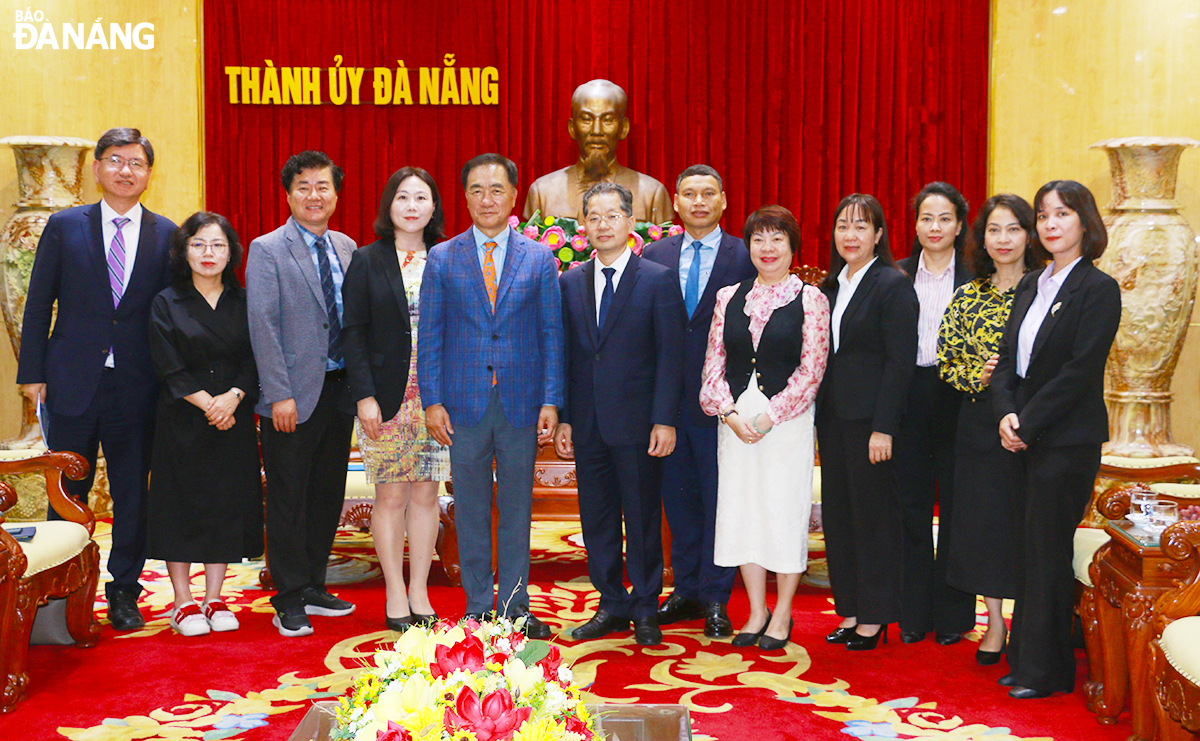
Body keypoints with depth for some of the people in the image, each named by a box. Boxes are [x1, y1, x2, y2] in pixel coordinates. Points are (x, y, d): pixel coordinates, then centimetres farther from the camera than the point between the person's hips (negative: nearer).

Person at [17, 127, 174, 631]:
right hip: (73, 382, 0)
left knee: (132, 494, 6)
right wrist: (32, 372, -1)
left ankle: (124, 593, 19)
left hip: (137, 387, 0)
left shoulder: (165, 235, 4)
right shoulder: (64, 227, 4)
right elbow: (38, 303, 4)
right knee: (68, 492, 8)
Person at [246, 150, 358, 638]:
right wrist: (279, 395, -17)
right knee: (288, 501, 2)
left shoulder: (346, 248, 11)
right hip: (293, 396, -5)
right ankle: (289, 601, 12)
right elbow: (263, 327, -11)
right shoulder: (267, 250, -5)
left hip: (339, 391, 6)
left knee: (328, 496, 12)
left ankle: (313, 588, 25)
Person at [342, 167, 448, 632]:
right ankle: (395, 597, 11)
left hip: (436, 397, 2)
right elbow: (354, 332, -1)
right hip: (387, 398, -2)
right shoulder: (367, 261, 2)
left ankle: (419, 594, 14)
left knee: (426, 493, 5)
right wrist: (364, 396, -10)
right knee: (391, 495, 1)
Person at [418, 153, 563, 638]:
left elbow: (552, 334, 4)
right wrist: (432, 402, -4)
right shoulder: (442, 259, 5)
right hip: (464, 403, 0)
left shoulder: (539, 259, 6)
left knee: (517, 509, 8)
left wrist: (551, 402, -3)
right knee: (471, 511, 7)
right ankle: (478, 608, 18)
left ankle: (514, 606, 18)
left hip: (521, 404, 0)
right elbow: (429, 338, 4)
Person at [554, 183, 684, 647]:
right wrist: (563, 419, 5)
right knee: (597, 520, 10)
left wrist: (665, 421, -11)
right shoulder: (570, 283, 10)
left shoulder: (659, 280, -2)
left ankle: (645, 610, 17)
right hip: (588, 425, 4)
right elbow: (565, 356, 11)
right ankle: (611, 606, 23)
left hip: (638, 424, -4)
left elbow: (670, 356, -5)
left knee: (643, 520, 4)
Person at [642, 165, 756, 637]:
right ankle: (687, 591, 23)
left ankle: (715, 599, 13)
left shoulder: (746, 257, -1)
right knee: (678, 497, 11)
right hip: (668, 398, 3)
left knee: (719, 500, 2)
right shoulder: (654, 256, 9)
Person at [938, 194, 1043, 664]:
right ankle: (994, 621, 17)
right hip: (979, 423, 3)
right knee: (980, 517, 4)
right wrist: (979, 377, -10)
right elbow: (947, 361, 9)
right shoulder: (967, 297, 9)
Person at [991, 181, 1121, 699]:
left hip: (1068, 439, -7)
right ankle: (1024, 660, 20)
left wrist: (1028, 423, -15)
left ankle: (1046, 671, 9)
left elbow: (1079, 371, -15)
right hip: (1025, 439, 7)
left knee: (1048, 552, -2)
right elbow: (1007, 357, 10)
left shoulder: (1098, 288, -8)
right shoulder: (1030, 285, 14)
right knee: (1028, 549, 10)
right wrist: (1006, 413, -6)